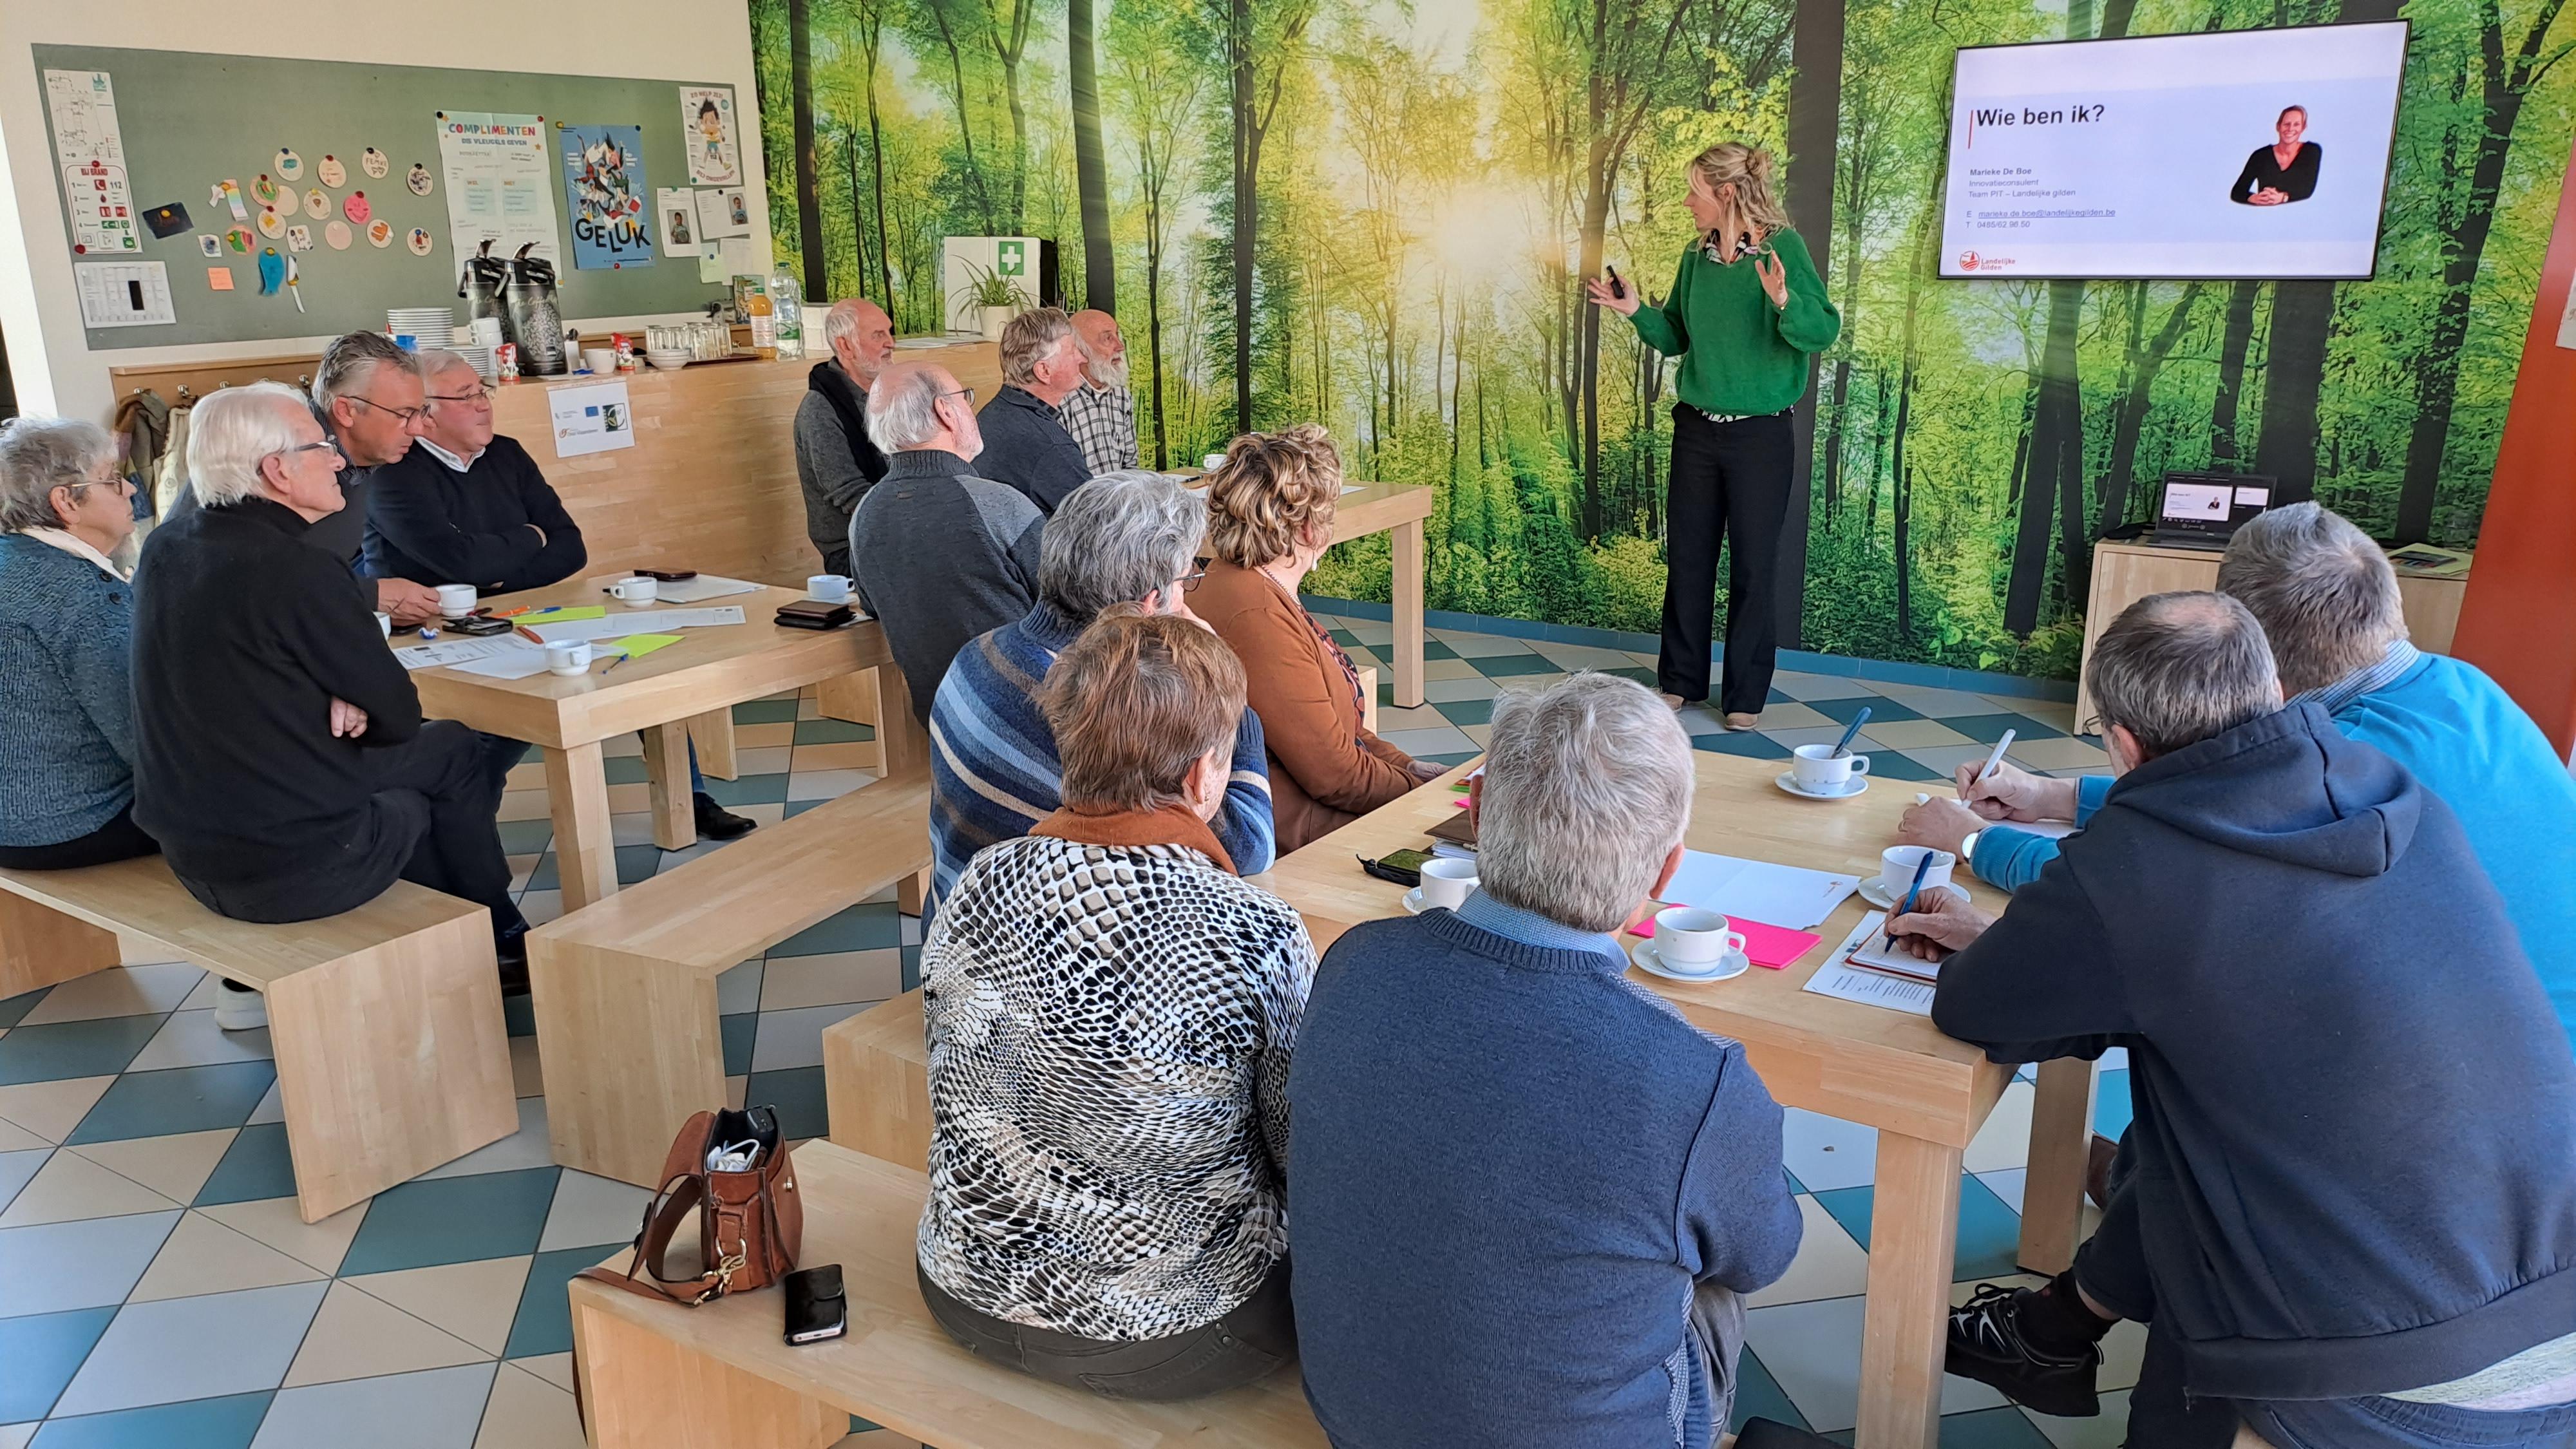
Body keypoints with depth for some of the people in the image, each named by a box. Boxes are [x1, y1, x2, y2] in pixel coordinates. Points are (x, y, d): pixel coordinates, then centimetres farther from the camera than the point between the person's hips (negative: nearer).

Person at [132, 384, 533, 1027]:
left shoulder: (164, 548, 4)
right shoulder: (298, 571, -21)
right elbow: (398, 716, -12)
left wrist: (343, 702, -3)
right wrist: (355, 710, 11)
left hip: (190, 855, 8)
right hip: (294, 870, -8)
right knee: (453, 750, 15)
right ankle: (500, 943, 28)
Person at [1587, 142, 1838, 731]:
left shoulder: (1782, 248, -10)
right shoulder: (1697, 256, 7)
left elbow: (1824, 330, -17)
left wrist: (1784, 302, -35)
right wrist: (1636, 310, 1)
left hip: (1760, 434, -5)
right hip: (1698, 430, 5)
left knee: (1754, 564, 3)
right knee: (1687, 556, 10)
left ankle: (1745, 694, 15)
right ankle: (1681, 680, 23)